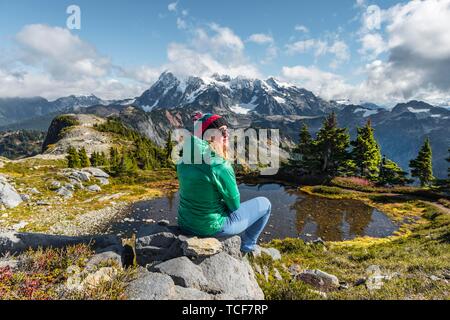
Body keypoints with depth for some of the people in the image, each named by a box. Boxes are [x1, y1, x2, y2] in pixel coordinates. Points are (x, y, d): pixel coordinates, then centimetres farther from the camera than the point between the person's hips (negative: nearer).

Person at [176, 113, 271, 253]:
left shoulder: (184, 161, -4)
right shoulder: (219, 166, -26)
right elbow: (234, 203, -14)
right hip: (211, 227, -7)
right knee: (264, 203, 11)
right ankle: (247, 246, 30)